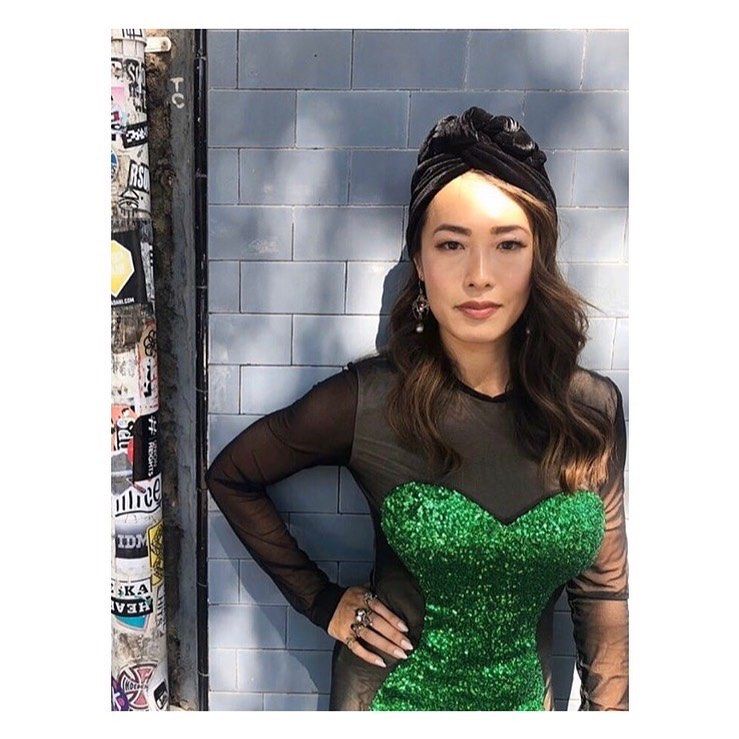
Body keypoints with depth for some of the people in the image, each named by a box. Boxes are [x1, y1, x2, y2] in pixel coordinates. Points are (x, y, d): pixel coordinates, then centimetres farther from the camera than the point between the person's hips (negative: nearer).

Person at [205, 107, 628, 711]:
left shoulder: (593, 409, -13)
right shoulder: (368, 400, -22)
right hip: (392, 693, -2)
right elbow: (230, 477, -7)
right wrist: (321, 600, -8)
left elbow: (604, 587, -2)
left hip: (528, 695, 3)